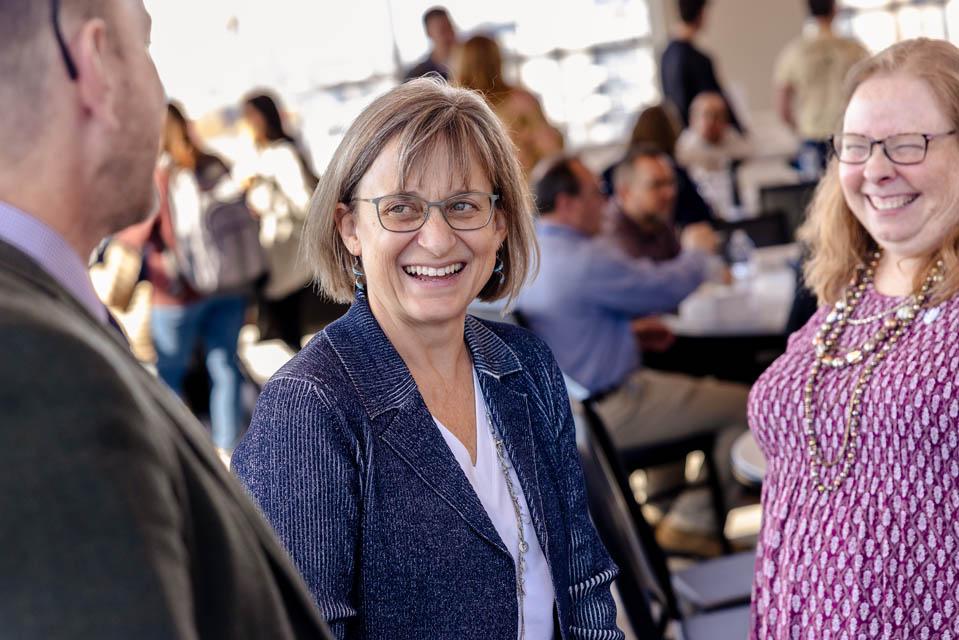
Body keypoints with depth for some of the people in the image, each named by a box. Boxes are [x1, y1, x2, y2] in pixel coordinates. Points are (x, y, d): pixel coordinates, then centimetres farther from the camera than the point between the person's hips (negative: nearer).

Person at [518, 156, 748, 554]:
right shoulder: (584, 258, -26)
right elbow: (668, 287, -17)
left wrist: (628, 331, 11)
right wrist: (698, 251, 4)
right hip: (608, 412, -10)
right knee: (741, 404, -3)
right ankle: (691, 521, 6)